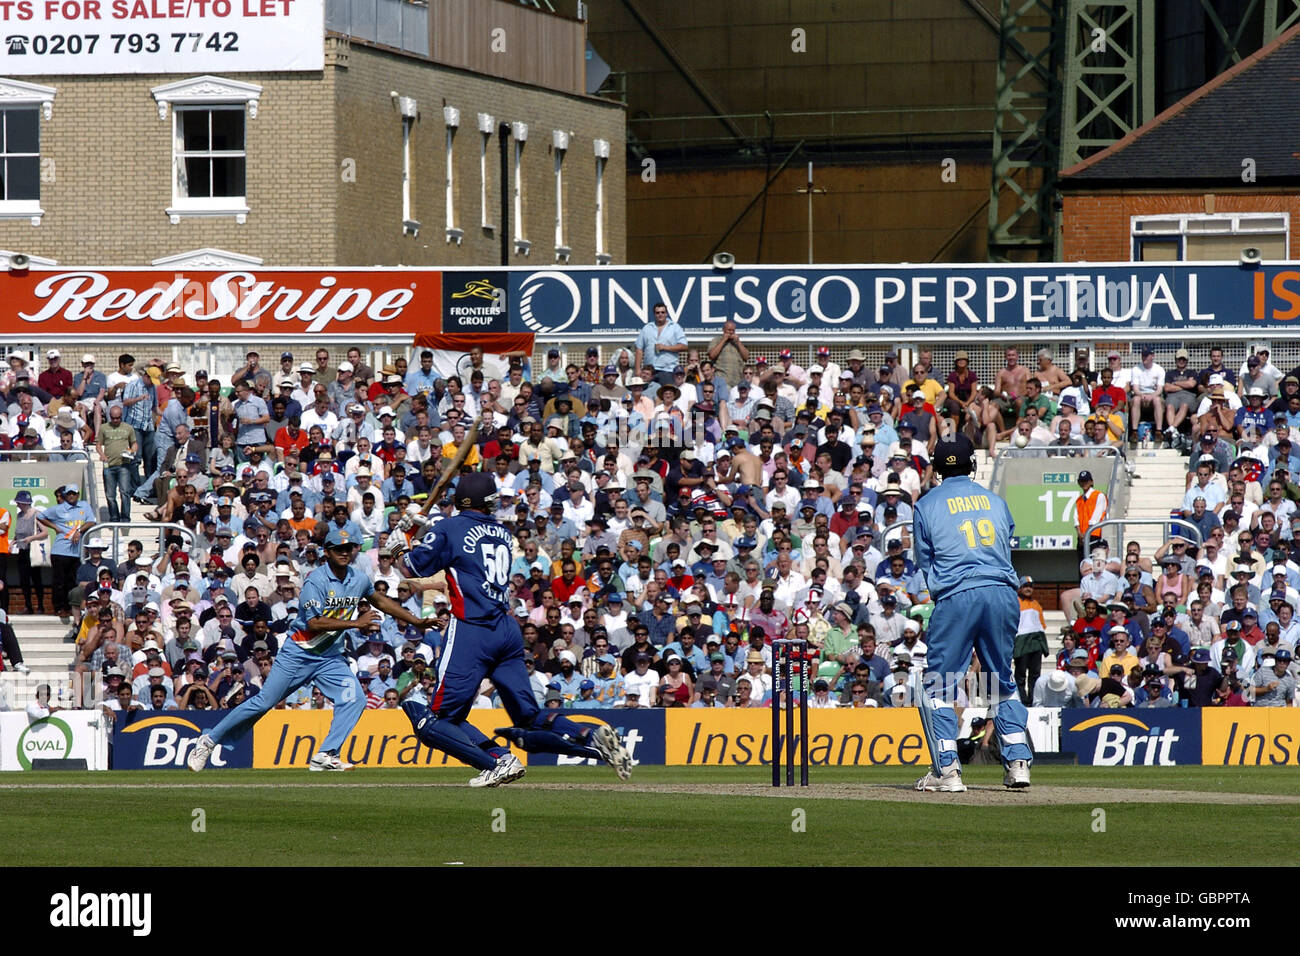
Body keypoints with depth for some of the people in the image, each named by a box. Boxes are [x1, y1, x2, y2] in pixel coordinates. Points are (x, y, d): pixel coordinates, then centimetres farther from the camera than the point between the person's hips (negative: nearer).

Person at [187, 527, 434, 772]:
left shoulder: (358, 578, 4)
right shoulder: (316, 581, -18)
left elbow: (379, 600, 24)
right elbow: (314, 623, -25)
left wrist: (415, 621, 24)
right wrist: (356, 623, -24)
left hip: (331, 658, 6)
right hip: (299, 654, -6)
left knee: (355, 699, -16)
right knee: (263, 703, -7)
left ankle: (325, 756, -17)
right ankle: (210, 741, 5)